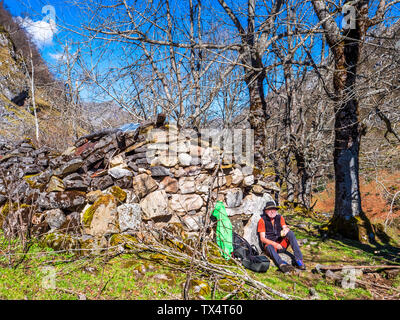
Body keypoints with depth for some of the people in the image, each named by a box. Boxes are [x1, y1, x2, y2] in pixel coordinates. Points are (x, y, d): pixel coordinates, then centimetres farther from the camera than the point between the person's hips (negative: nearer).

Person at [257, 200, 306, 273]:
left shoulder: (280, 218, 8)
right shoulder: (262, 221, -4)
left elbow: (285, 228, -6)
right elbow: (262, 238, -9)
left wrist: (286, 230, -32)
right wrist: (274, 244, -24)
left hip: (281, 245, 4)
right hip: (270, 244, -3)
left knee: (290, 233, -21)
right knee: (269, 247, -38)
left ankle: (299, 259, -30)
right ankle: (282, 264, -64)